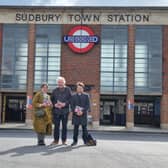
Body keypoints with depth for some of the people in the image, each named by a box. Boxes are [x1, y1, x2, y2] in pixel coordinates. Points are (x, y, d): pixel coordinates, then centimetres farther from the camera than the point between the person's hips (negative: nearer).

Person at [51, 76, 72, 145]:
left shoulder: (68, 90, 5)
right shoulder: (55, 90, 11)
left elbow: (70, 99, -2)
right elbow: (52, 99, 9)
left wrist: (64, 104, -16)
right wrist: (55, 104, -10)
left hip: (65, 110, -1)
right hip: (56, 110, 1)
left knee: (64, 126, 4)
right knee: (56, 126, 2)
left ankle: (64, 140, 12)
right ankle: (56, 140, 10)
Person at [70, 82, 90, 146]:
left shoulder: (86, 96, 6)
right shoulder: (73, 96, 10)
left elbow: (88, 105, 0)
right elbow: (72, 106, 5)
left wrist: (82, 111, -12)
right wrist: (76, 112, -9)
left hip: (83, 114, -1)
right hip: (75, 114, 1)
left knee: (84, 127, 1)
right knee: (76, 128, 1)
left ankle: (85, 141, 8)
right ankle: (75, 141, 6)